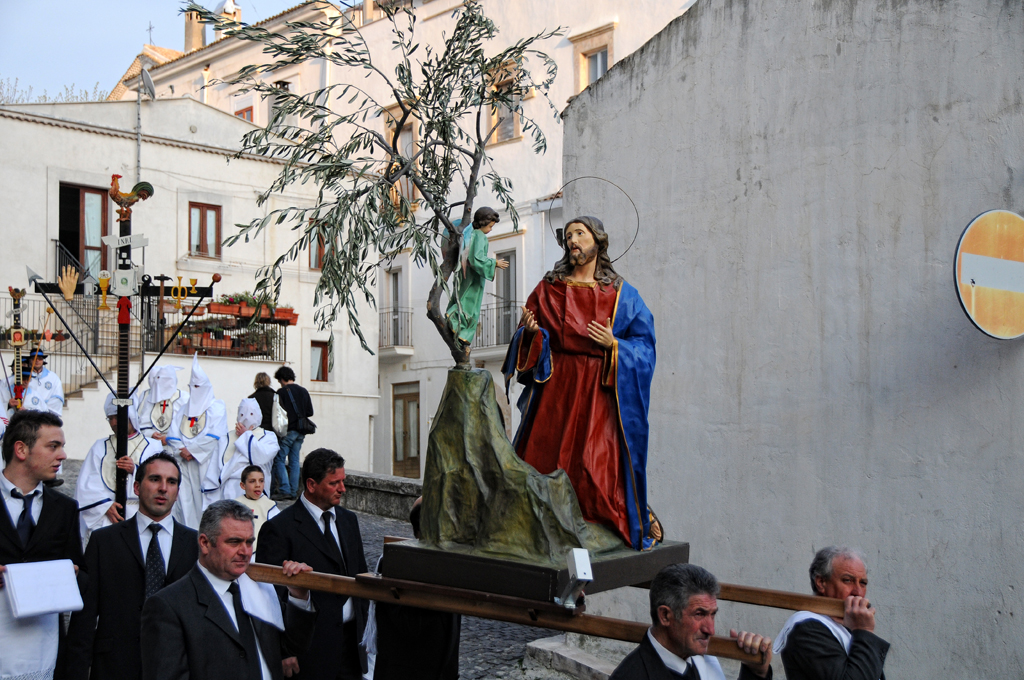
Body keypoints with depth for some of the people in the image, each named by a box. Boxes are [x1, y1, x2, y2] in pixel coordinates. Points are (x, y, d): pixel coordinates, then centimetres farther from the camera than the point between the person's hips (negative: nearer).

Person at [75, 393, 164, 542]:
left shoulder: (153, 447, 13)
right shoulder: (100, 447, 19)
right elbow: (86, 484, 7)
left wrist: (136, 470, -15)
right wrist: (106, 506, -10)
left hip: (140, 514, -1)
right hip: (103, 514, 1)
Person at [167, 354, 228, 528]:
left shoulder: (216, 407, 3)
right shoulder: (184, 408, 18)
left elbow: (214, 435, -8)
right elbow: (174, 433, 9)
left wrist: (192, 450, -11)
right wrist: (182, 449, -9)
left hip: (206, 461, -4)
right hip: (184, 461, 4)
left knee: (204, 499, -7)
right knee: (184, 498, 0)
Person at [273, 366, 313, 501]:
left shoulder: (282, 392, -8)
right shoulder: (303, 391, 10)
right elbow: (310, 412, 11)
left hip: (287, 431, -6)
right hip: (300, 432, 6)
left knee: (279, 460, 0)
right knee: (294, 461, 10)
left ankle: (284, 490, -9)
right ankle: (293, 492, 9)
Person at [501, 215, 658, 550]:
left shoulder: (620, 293, 7)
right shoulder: (549, 287, 12)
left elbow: (644, 345, 4)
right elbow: (529, 337, 10)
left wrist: (613, 344, -13)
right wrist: (531, 331, -12)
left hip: (600, 389, -2)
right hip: (555, 386, 2)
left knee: (598, 461, -8)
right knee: (545, 455, -2)